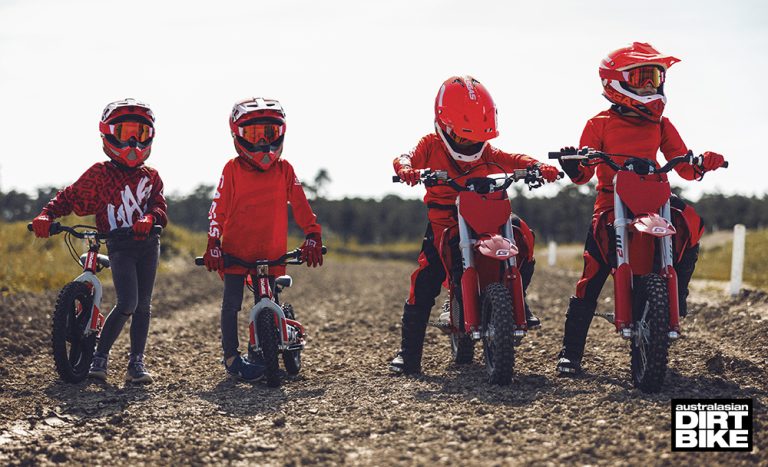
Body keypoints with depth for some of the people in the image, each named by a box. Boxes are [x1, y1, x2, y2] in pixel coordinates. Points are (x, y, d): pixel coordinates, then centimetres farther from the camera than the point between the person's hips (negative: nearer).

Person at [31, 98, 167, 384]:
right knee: (127, 304, -16)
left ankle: (136, 363, 12)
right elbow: (70, 197, 2)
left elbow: (160, 207, -1)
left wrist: (150, 218, -25)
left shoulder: (151, 177, 9)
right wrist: (46, 215, -15)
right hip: (119, 245, -4)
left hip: (148, 244, 4)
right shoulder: (100, 174, 1)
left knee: (143, 306, 5)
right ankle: (99, 357, -3)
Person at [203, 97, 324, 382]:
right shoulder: (233, 170, -2)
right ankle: (231, 356, 6)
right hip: (235, 249, -2)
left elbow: (300, 205, 2)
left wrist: (312, 236, -9)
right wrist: (213, 244, -9)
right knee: (232, 302, -3)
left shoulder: (284, 170, 2)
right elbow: (218, 208, -3)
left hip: (272, 251, 2)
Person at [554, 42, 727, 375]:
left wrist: (702, 163, -14)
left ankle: (676, 295, -9)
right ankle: (570, 352, -2)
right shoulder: (600, 124, 4)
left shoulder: (661, 124, 14)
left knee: (690, 223, -26)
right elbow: (584, 174, -1)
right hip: (612, 203, -3)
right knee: (591, 277, -10)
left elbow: (683, 165, 8)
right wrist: (574, 168, -24)